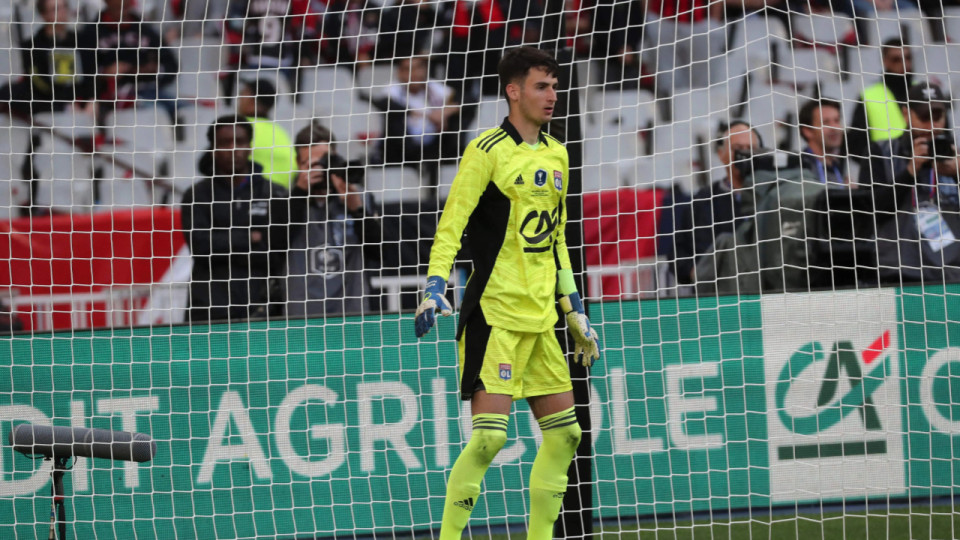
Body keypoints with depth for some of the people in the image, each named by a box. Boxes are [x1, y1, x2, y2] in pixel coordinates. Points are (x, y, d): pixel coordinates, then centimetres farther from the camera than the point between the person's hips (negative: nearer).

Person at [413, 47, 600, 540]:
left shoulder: (556, 155, 15)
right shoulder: (488, 150, -7)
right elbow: (451, 224, -12)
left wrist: (574, 309, 21)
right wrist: (435, 286, -24)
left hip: (540, 317, 7)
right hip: (494, 314, -7)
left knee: (564, 433, 6)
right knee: (489, 434, -14)